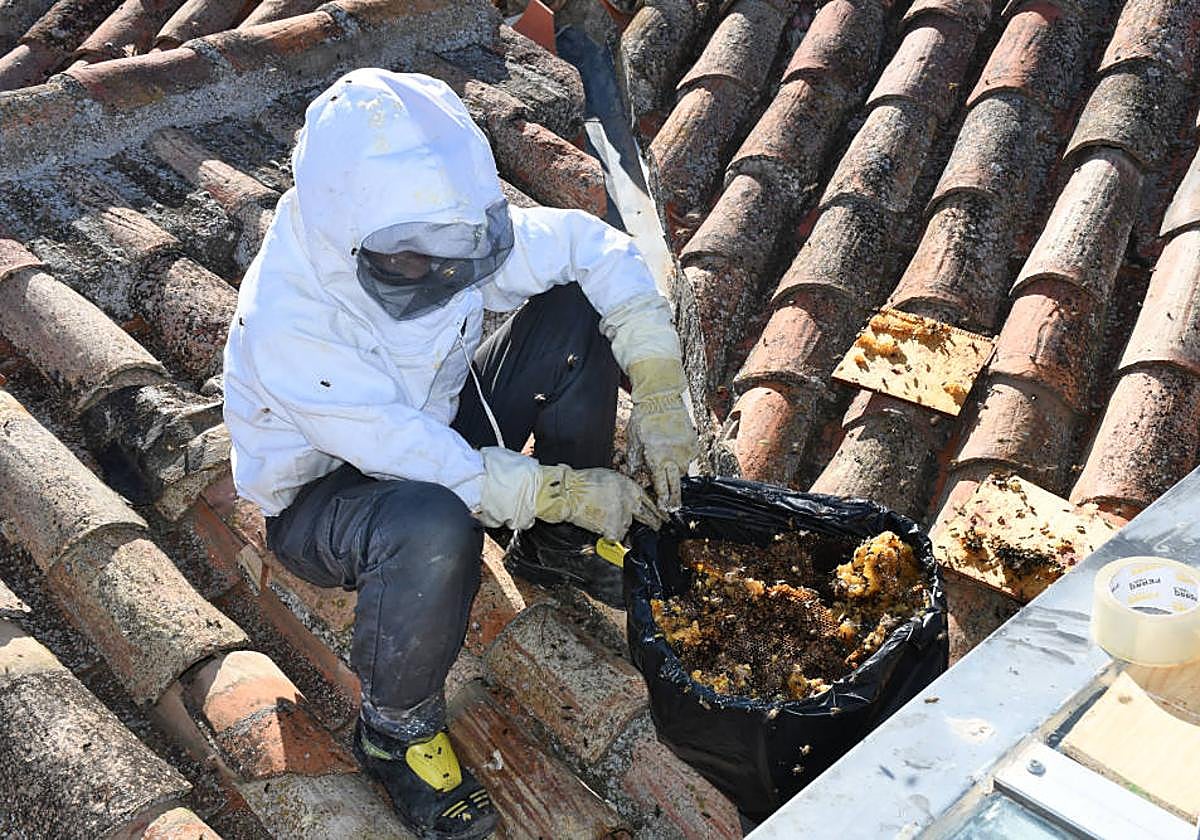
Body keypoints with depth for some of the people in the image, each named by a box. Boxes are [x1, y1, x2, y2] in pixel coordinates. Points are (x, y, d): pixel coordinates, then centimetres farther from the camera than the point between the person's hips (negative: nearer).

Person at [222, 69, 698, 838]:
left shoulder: (448, 233, -20)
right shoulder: (289, 325, -36)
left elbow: (593, 245, -13)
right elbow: (418, 461, -35)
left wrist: (658, 388, -23)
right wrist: (562, 489, -32)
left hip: (437, 429, 6)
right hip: (327, 495, -6)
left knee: (577, 312, -12)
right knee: (434, 529, -42)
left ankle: (557, 549, 7)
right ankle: (397, 731, -11)